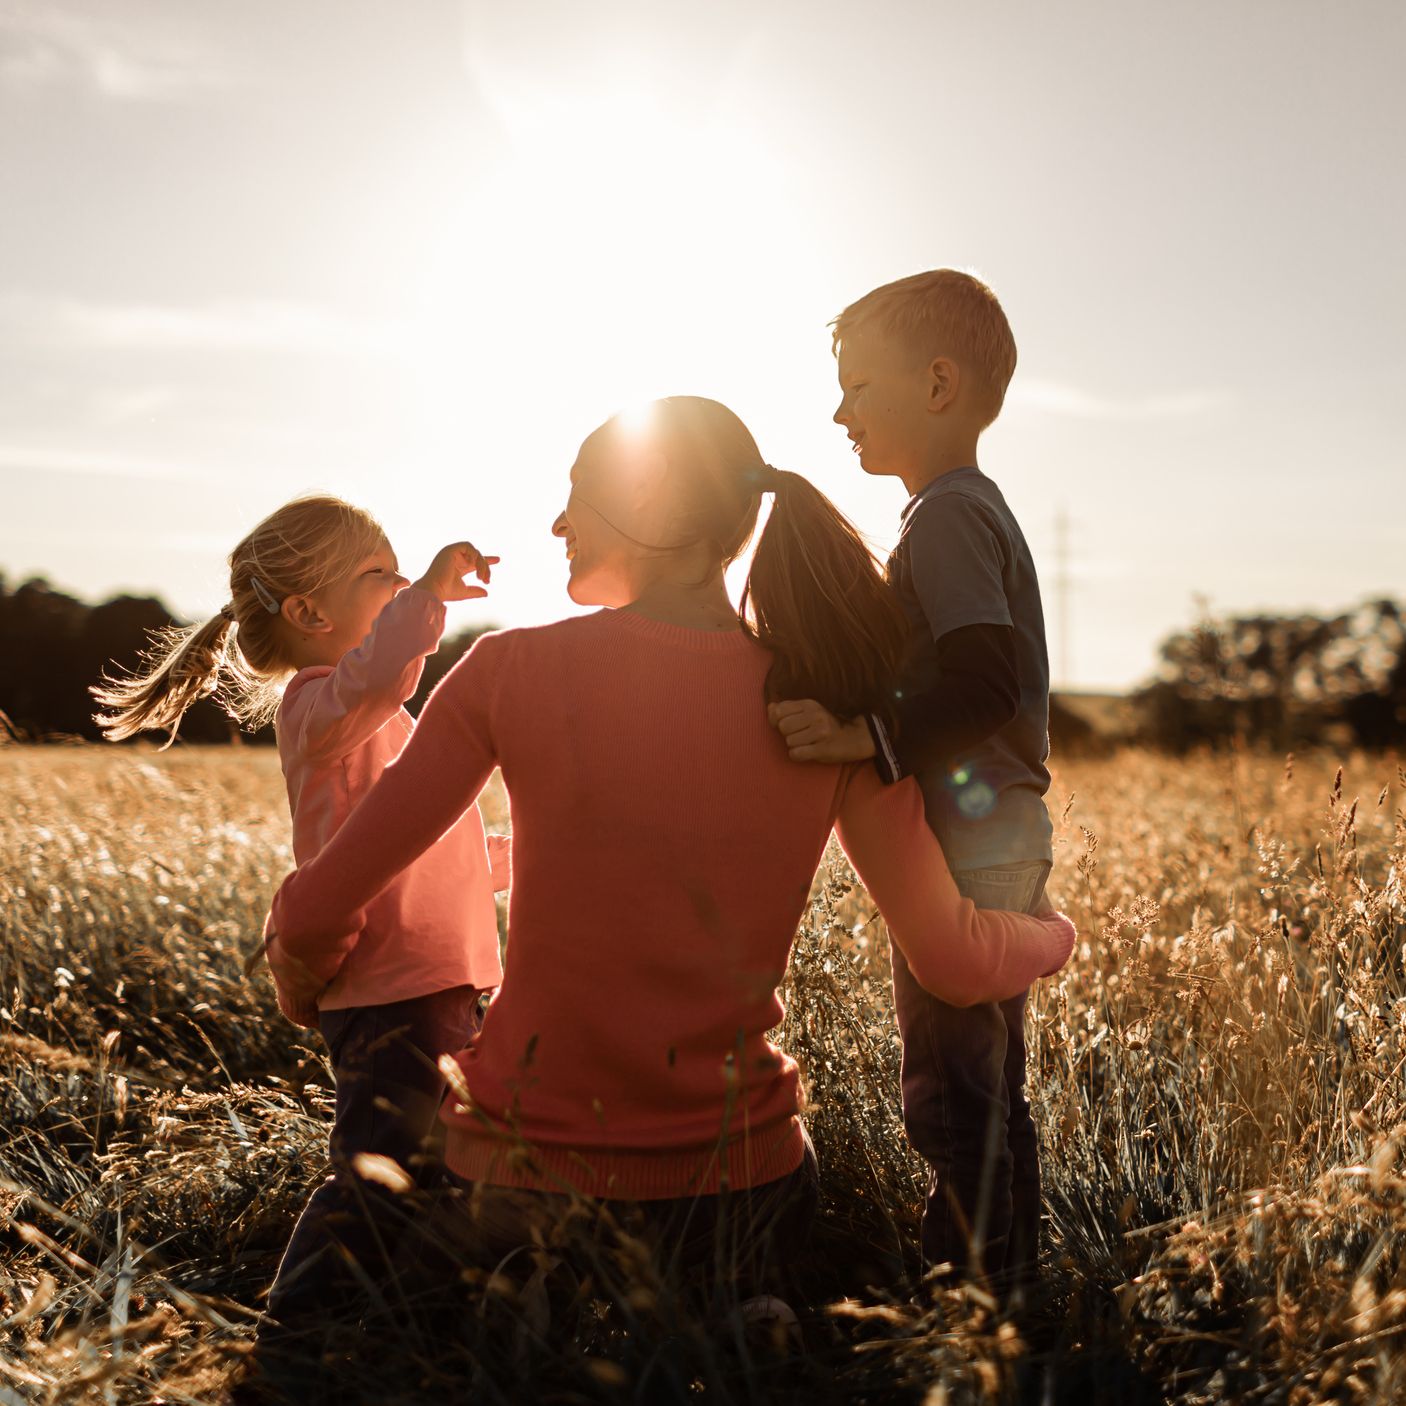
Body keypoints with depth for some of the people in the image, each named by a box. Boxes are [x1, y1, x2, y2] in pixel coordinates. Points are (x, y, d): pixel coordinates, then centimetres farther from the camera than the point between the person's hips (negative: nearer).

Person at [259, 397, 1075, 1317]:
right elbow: (955, 963, 0)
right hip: (735, 1191, 4)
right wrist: (1054, 936, 23)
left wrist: (306, 975, 21)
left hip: (526, 1183, -3)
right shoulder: (828, 701, -4)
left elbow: (316, 914, -3)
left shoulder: (513, 672, -8)